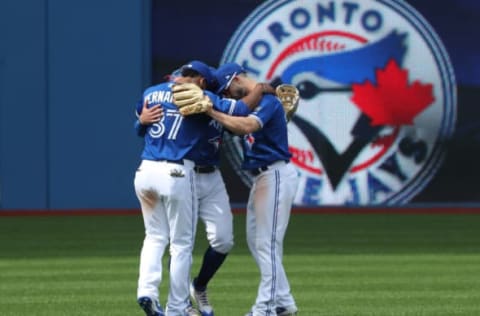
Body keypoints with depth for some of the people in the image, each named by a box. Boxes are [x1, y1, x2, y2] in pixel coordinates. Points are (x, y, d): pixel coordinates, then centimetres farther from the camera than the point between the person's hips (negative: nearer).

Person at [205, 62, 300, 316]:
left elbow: (247, 126, -31)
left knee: (267, 243, -10)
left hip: (277, 176, -11)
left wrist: (212, 112, -26)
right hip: (261, 177, 11)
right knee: (255, 241, 13)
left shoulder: (266, 99, -14)